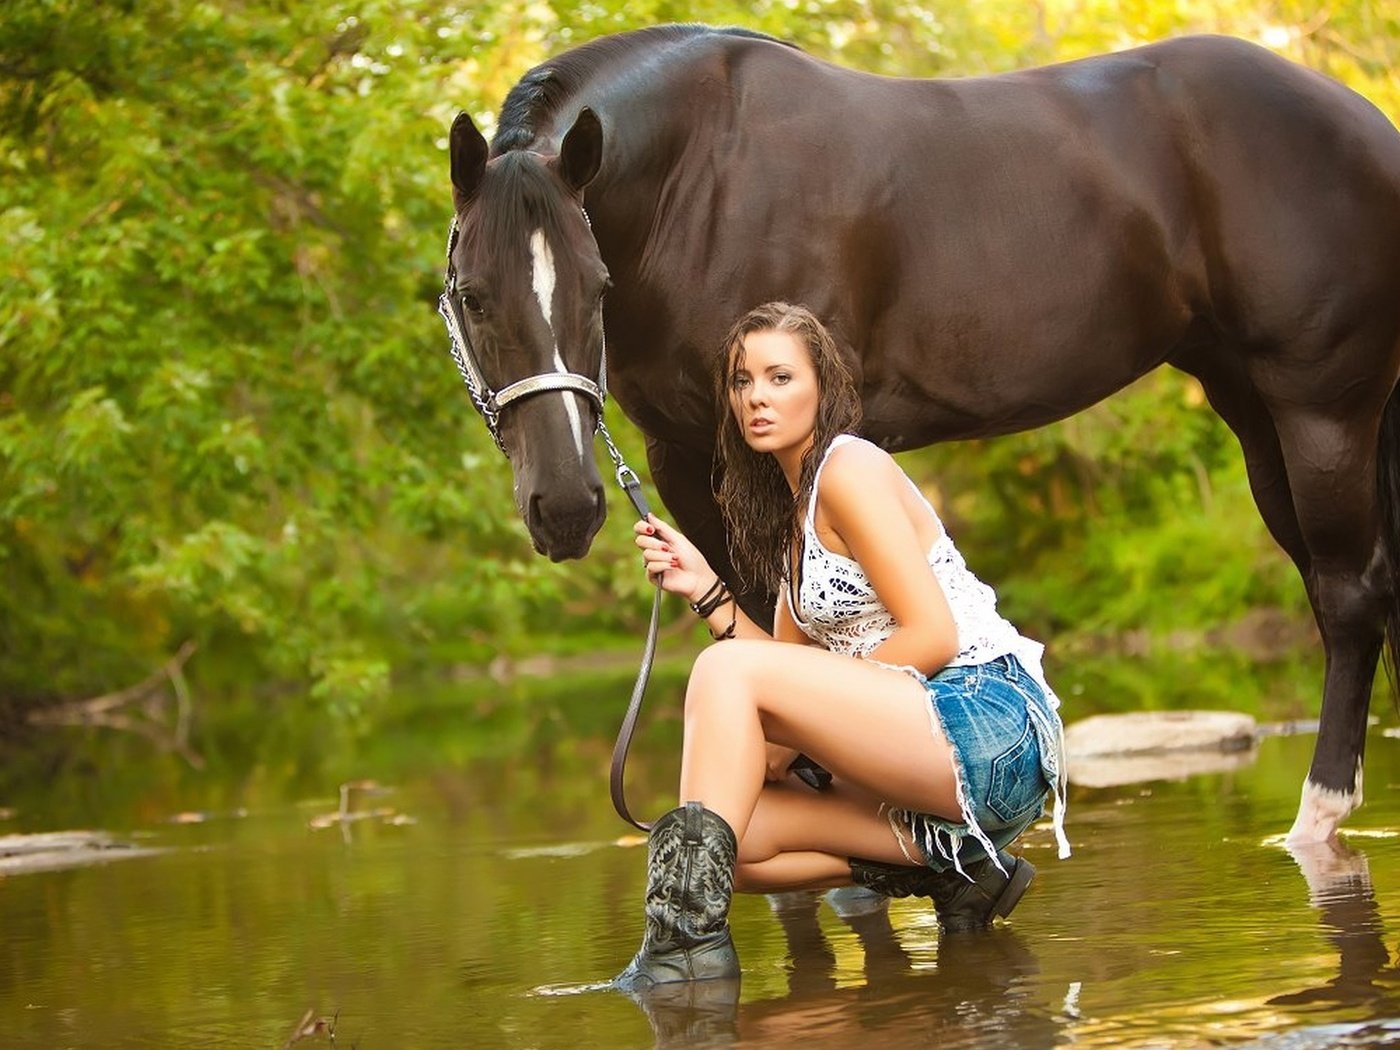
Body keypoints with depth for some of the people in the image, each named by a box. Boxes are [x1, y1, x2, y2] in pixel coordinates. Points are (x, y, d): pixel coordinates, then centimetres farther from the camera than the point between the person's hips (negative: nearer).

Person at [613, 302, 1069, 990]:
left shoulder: (850, 468, -6)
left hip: (987, 723, -9)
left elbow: (934, 635, -15)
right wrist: (706, 590, 3)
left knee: (728, 670, -21)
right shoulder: (793, 508, 21)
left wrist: (793, 734, -13)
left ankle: (687, 943, -26)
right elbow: (788, 664, 14)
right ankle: (953, 874, 1)